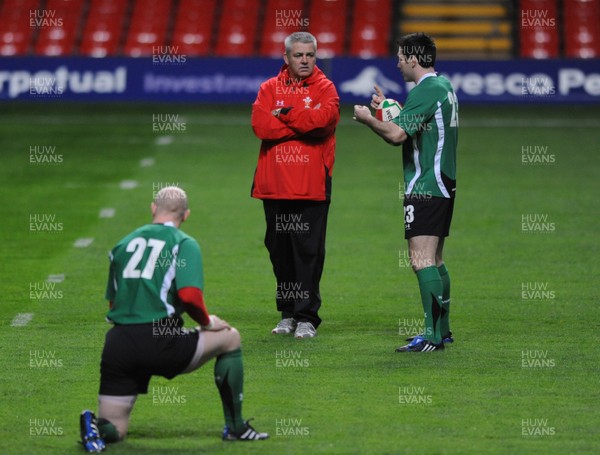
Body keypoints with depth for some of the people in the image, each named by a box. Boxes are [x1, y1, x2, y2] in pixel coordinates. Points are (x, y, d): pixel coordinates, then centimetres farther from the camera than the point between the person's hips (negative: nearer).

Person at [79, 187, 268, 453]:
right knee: (230, 338, 21)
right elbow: (190, 295, -14)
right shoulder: (184, 243, 1)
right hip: (160, 342, -4)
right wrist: (207, 323, 5)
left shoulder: (123, 244, 18)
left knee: (114, 430, 15)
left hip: (117, 346, 4)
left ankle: (96, 427, -22)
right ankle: (235, 427, 20)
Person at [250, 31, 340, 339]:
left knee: (308, 251, -5)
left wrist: (285, 114, -7)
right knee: (279, 250, 9)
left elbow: (322, 118, -17)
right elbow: (260, 125, -8)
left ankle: (307, 318, -2)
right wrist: (303, 123, -11)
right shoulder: (270, 88, 9)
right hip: (274, 186, 3)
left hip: (311, 186, -3)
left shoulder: (325, 88, 3)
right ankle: (288, 313, 20)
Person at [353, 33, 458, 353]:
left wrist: (368, 119, -6)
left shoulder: (425, 91, -15)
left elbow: (397, 135, -22)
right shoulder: (444, 86, 15)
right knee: (435, 260, 15)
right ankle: (442, 330, 19)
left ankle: (432, 335, -15)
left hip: (424, 188, -10)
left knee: (422, 260, -12)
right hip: (443, 185, 10)